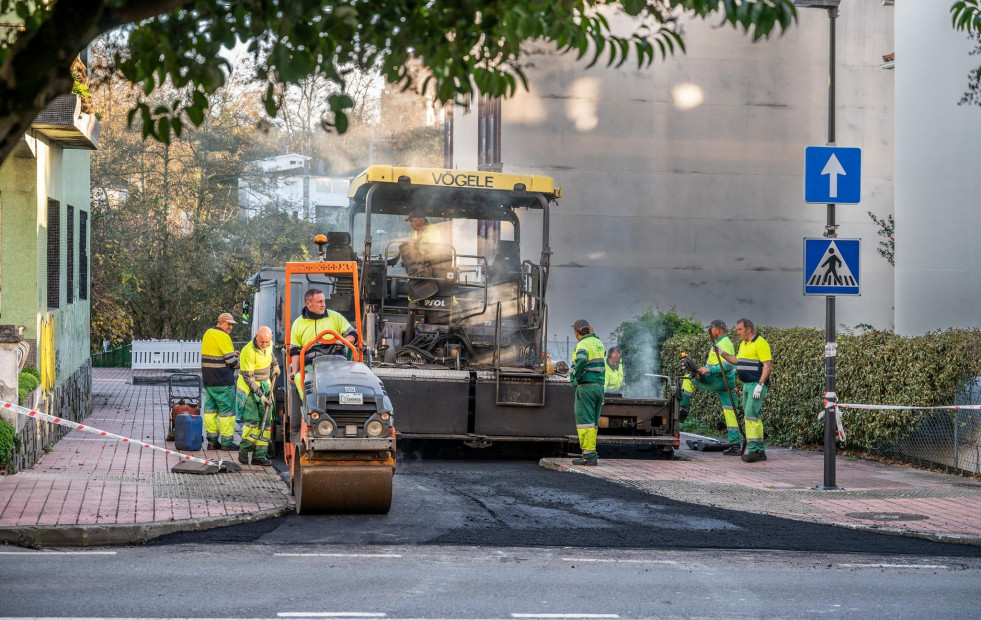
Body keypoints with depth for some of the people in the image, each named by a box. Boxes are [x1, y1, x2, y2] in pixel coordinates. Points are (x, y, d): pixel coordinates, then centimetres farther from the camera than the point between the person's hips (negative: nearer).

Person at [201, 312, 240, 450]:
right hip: (222, 382, -8)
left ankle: (212, 440, 12)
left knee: (210, 408, 10)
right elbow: (232, 362, -15)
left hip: (208, 380, 8)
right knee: (227, 410, -1)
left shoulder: (208, 334, 12)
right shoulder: (223, 337, -14)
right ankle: (227, 441, 2)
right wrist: (241, 362, 4)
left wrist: (231, 354, 14)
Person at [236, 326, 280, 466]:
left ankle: (259, 456, 0)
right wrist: (260, 395, -23)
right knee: (252, 420, -17)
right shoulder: (248, 352, -23)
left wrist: (275, 364, 14)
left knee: (265, 422, 0)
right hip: (249, 388, -6)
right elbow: (248, 377, -21)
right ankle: (244, 450, 0)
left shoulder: (269, 344, -1)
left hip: (265, 386, 7)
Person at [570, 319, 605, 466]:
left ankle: (589, 456, -13)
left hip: (586, 386, -8)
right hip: (600, 386, 8)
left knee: (585, 421, -8)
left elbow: (581, 360, -33)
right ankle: (591, 454, 16)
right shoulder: (599, 343, 14)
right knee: (593, 422, 14)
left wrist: (575, 376, -16)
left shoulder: (583, 344, -12)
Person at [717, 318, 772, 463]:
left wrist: (760, 385, -23)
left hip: (757, 385, -10)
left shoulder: (760, 343, -13)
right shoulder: (743, 344, 16)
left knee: (751, 415, -14)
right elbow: (736, 360, 30)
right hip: (747, 385, 10)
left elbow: (768, 366, -18)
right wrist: (722, 353, 18)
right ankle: (760, 450, 14)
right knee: (752, 417, 10)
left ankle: (754, 450, -15)